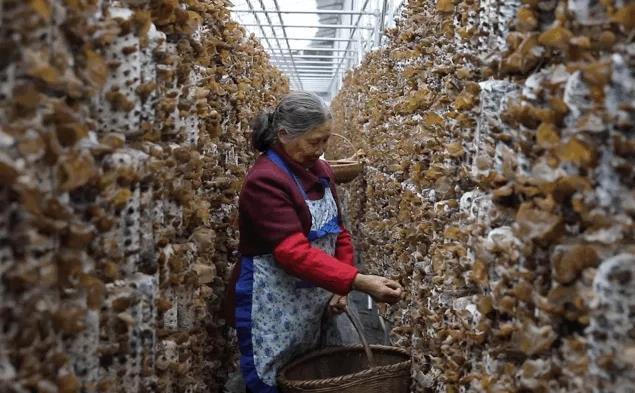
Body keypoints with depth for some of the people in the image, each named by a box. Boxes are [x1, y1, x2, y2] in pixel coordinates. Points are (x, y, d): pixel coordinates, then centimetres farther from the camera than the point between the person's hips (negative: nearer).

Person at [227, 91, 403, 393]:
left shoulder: (320, 170, 5)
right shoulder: (264, 181, -21)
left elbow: (337, 231, 12)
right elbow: (294, 252, -29)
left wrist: (341, 287, -1)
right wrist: (358, 282, -35)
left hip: (312, 304, 8)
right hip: (274, 310, -8)